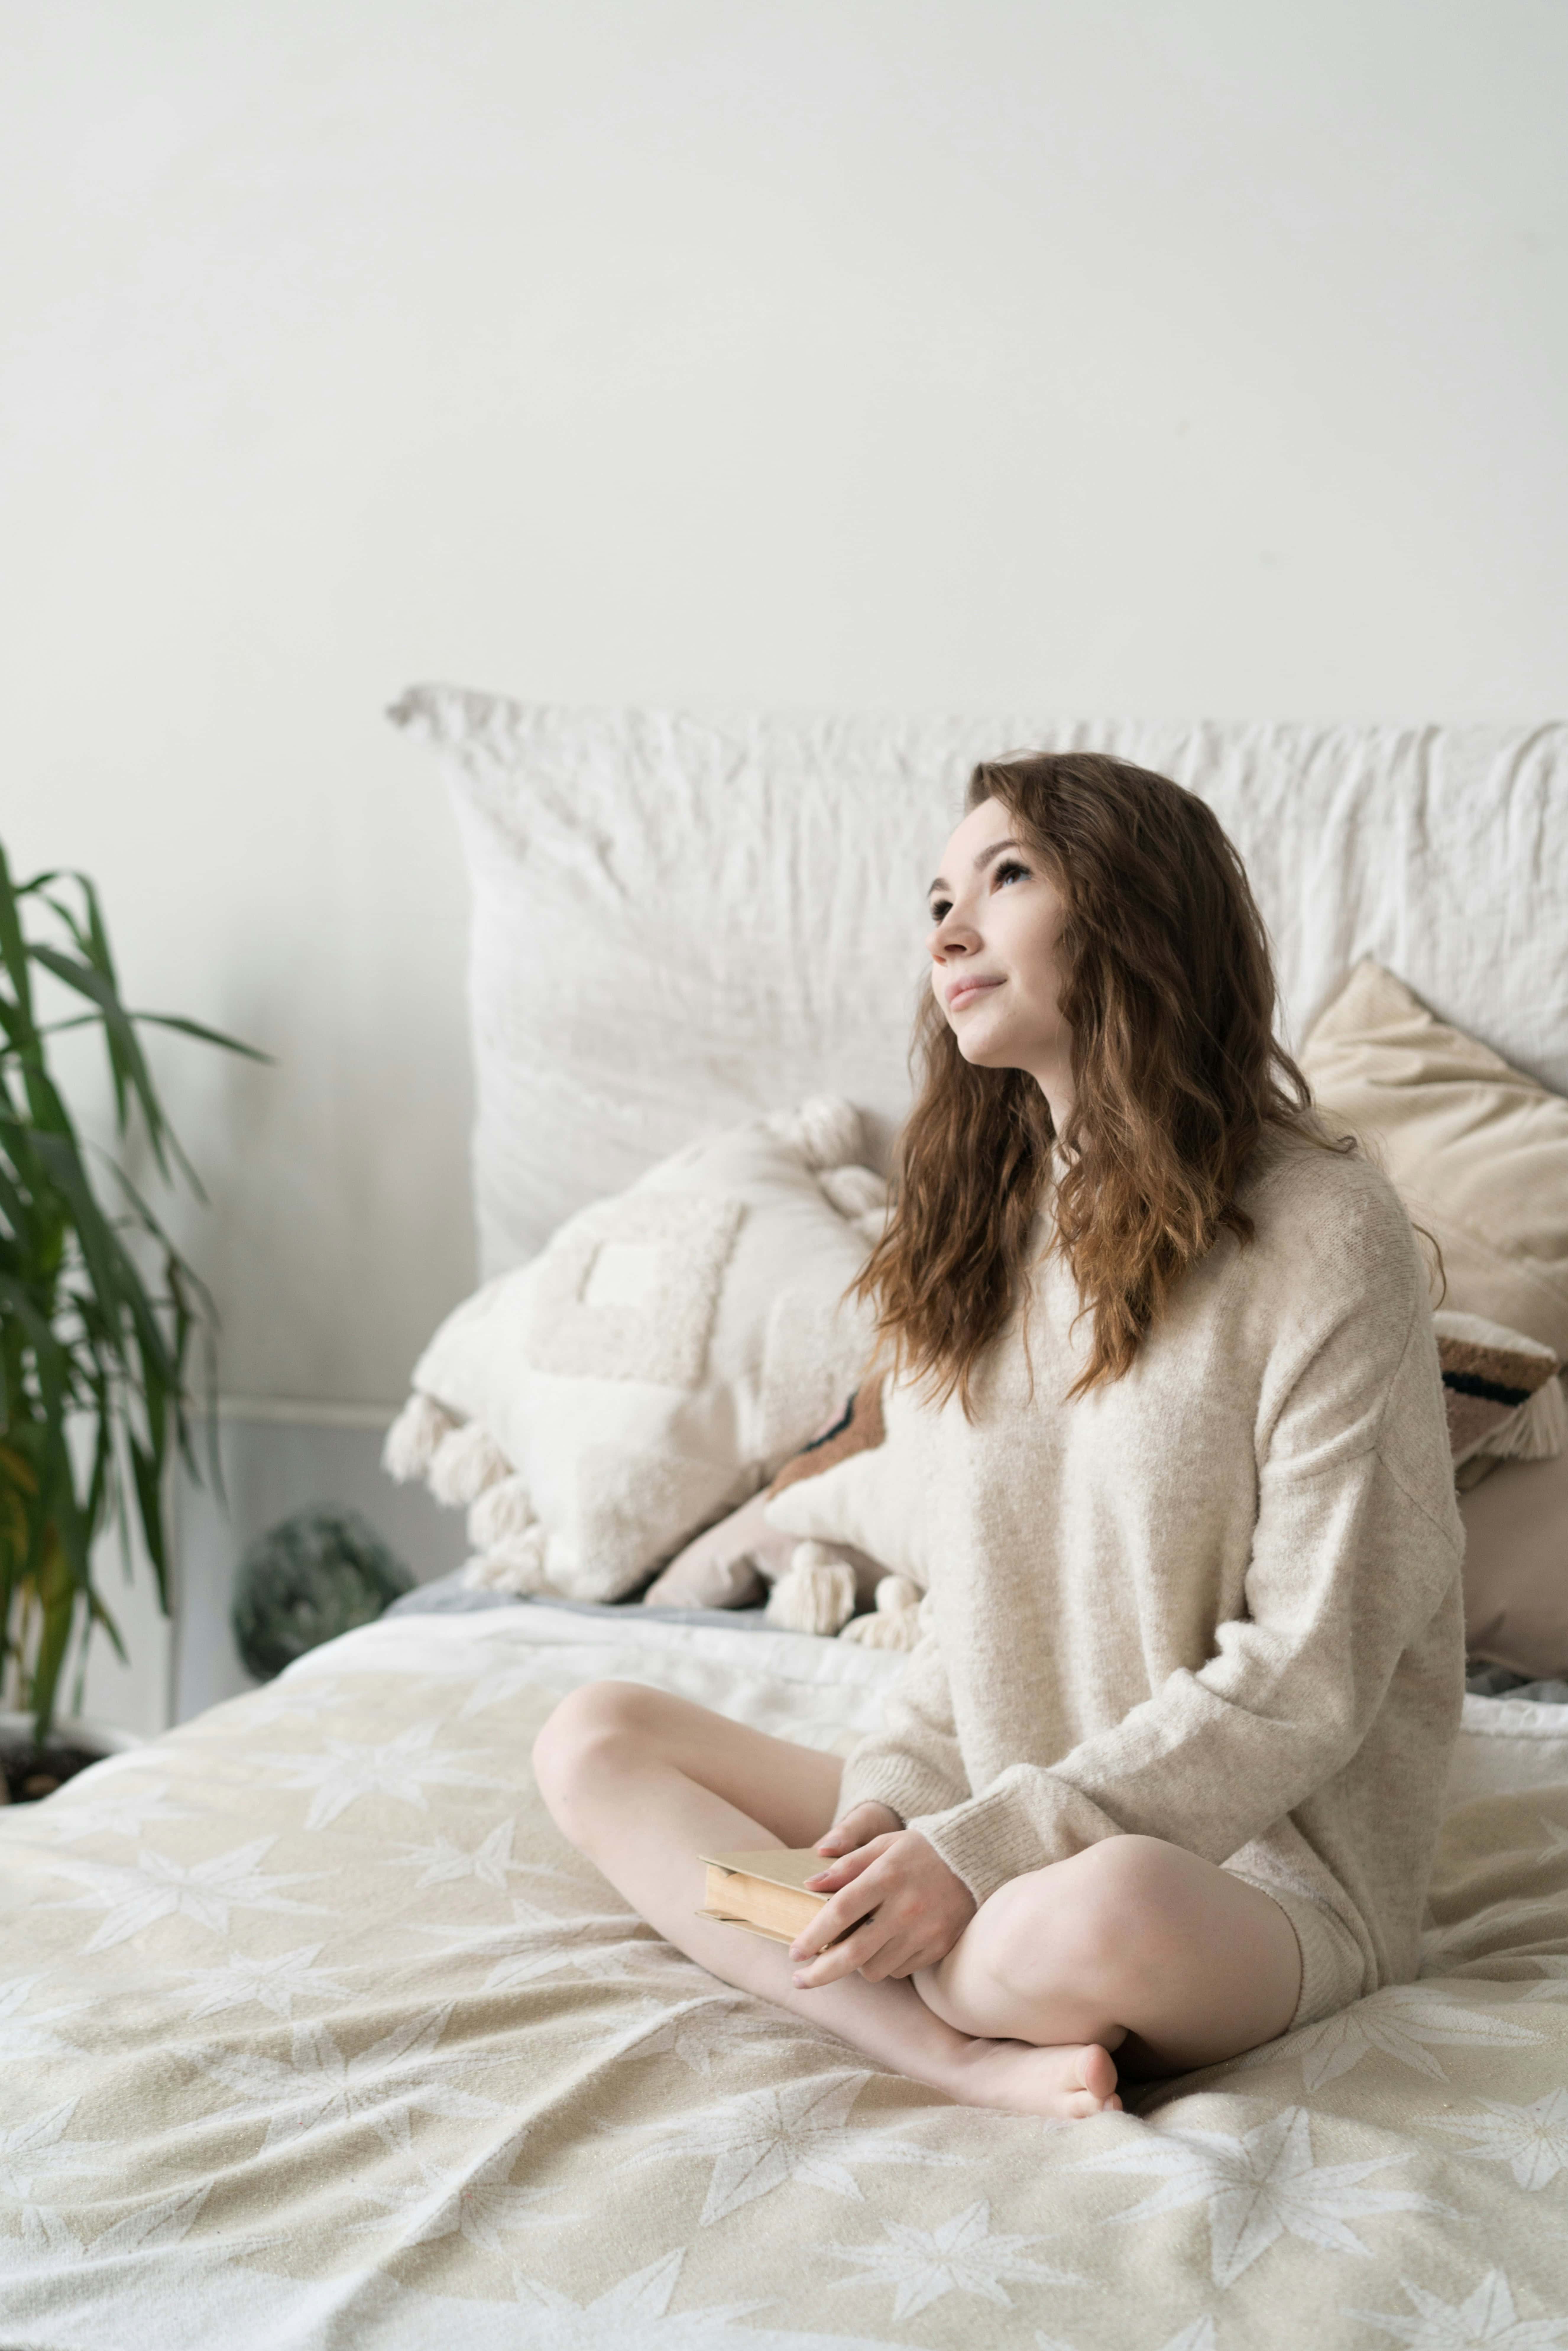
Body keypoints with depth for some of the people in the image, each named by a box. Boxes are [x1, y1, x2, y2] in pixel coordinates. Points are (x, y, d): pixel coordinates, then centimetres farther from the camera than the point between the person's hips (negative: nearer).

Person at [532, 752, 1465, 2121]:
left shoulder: (1323, 1234, -13)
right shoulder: (981, 1227, 10)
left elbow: (1307, 1677, -15)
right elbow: (970, 1589, 12)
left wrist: (985, 1850, -20)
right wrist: (895, 1799, -8)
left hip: (1255, 1857, -7)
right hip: (991, 1822, 8)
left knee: (1106, 1918, -41)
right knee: (594, 1738, -5)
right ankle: (975, 2057, -22)